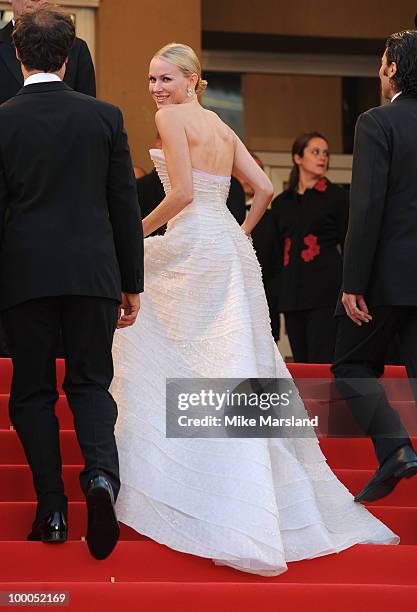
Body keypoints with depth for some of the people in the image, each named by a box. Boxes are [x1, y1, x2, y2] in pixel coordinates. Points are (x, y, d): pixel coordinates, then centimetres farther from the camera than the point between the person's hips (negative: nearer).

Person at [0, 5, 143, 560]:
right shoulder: (105, 117, 1)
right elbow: (125, 206, 4)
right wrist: (132, 282, 11)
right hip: (93, 273, 1)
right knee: (90, 383, 10)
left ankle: (52, 511, 6)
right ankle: (101, 474, -17)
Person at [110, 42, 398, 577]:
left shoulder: (172, 118, -6)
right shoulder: (223, 128, 17)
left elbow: (182, 193, -15)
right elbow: (264, 189, 14)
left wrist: (140, 229, -3)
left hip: (193, 247, -8)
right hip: (231, 251, 8)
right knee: (237, 368, 11)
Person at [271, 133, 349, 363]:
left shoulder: (336, 196, 3)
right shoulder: (281, 203, 16)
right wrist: (274, 296, 12)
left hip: (326, 290, -5)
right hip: (292, 290, 5)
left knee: (321, 362, -14)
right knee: (302, 363, 5)